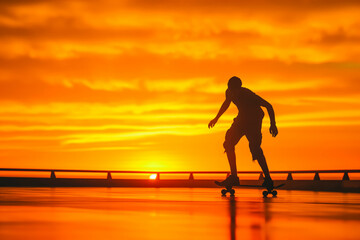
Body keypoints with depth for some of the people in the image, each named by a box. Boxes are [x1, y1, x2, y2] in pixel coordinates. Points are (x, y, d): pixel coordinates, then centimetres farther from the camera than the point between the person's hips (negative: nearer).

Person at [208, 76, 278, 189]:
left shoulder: (248, 94, -30)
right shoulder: (229, 92, -12)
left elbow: (268, 106, -22)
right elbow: (226, 103, 14)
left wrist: (273, 124, -27)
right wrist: (216, 118, 23)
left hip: (254, 120, -7)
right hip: (242, 119, 7)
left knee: (255, 148, -23)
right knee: (229, 144, 0)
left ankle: (268, 179, -20)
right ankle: (234, 177, 7)